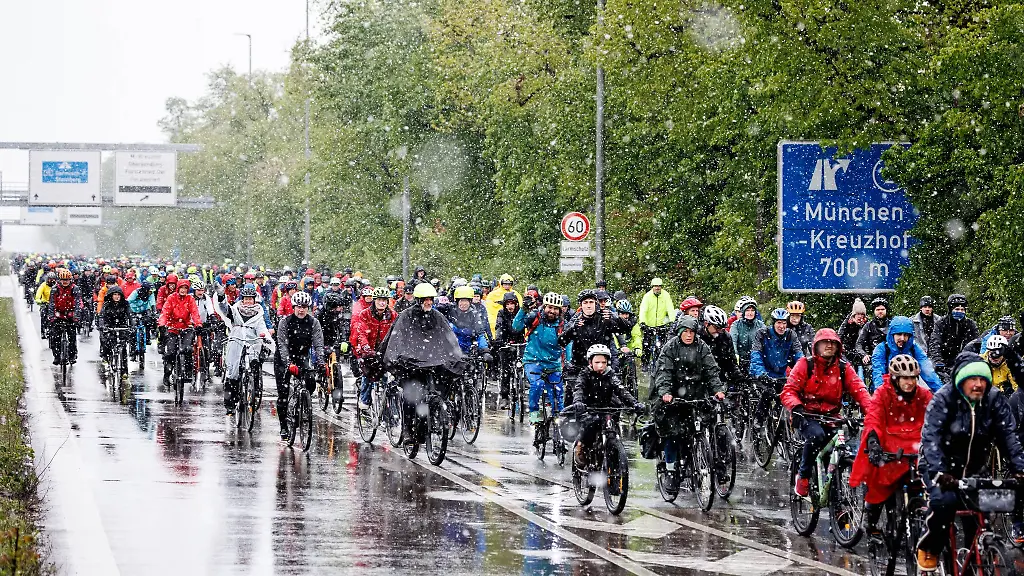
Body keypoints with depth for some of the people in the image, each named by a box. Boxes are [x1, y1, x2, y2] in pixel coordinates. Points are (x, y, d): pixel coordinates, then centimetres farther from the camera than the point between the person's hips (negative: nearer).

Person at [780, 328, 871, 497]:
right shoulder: (806, 364, -4)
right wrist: (796, 408, -32)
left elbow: (859, 390, -7)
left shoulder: (844, 368, 4)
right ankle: (803, 476, -15)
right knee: (816, 435, -34)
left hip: (831, 417, 3)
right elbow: (789, 390, -11)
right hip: (807, 415, -3)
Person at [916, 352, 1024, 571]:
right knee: (945, 500, -29)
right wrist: (939, 472, -42)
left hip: (974, 470, 4)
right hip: (943, 467, -4)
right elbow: (930, 437, -28)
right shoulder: (943, 399, -18)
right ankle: (928, 549, -6)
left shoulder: (995, 400, -8)